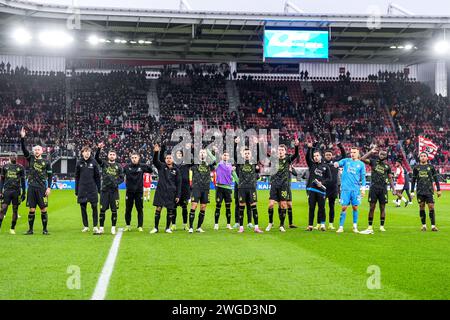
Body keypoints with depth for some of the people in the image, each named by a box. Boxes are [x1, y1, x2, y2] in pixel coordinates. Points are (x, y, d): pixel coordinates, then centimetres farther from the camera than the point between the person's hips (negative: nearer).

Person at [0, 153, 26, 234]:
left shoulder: (20, 167, 7)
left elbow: (23, 181, 9)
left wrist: (24, 193, 6)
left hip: (16, 191, 0)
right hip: (7, 190, 0)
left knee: (15, 210, 4)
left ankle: (12, 228, 13)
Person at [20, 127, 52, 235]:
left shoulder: (46, 162, 5)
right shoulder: (31, 159, 10)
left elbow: (50, 176, 4)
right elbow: (24, 149, -1)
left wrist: (49, 187, -4)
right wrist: (22, 138, -13)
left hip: (42, 188, -1)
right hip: (31, 187, 2)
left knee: (44, 209, -2)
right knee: (32, 209, 3)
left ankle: (45, 229, 7)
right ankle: (30, 229, 11)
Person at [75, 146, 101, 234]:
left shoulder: (93, 162, 0)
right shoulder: (79, 163, 4)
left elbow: (97, 176, 3)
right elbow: (77, 177, 9)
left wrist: (99, 188, 0)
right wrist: (76, 190, 7)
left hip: (92, 189, -2)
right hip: (82, 189, 2)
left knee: (94, 207, -1)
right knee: (83, 208, 7)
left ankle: (95, 226, 5)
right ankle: (85, 226, 17)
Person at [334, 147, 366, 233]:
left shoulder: (361, 164, 8)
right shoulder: (346, 160, 9)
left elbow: (363, 178, 9)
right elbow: (339, 163, -9)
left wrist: (363, 189, 1)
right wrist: (336, 164, -33)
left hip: (356, 189, 1)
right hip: (345, 188, 0)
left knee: (355, 207, 3)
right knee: (344, 207, -2)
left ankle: (355, 227, 15)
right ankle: (341, 227, 3)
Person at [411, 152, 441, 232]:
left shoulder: (431, 167, 6)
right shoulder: (416, 168, 8)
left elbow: (436, 179, 8)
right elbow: (413, 180, 10)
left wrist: (438, 190, 4)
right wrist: (412, 191, 5)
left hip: (429, 191, -1)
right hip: (420, 191, 1)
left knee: (431, 206, -7)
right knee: (421, 207, 3)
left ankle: (433, 226, -5)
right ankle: (424, 225, 12)